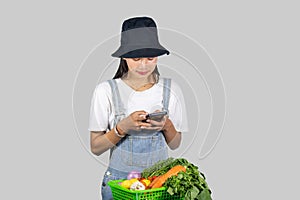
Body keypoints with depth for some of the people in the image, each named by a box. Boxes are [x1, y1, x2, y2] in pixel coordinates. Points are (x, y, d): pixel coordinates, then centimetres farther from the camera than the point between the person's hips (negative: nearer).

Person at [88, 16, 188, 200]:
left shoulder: (171, 90, -1)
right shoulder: (106, 91, -7)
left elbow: (175, 145, 5)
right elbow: (96, 148, -5)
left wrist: (166, 125, -16)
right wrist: (123, 127, -21)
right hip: (119, 178, -1)